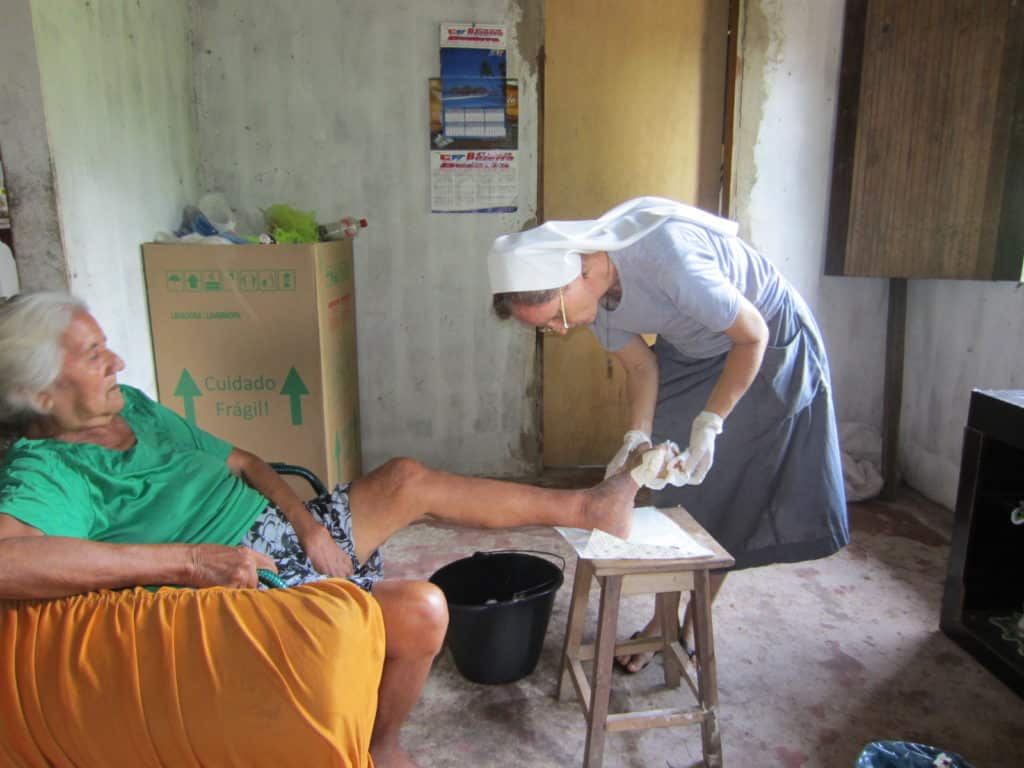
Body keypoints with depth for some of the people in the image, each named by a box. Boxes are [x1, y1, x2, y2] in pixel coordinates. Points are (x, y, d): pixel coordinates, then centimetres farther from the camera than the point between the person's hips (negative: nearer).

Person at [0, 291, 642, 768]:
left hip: (288, 535, 9)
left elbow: (241, 462, 12)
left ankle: (582, 508, 16)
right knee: (422, 608, -24)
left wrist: (307, 522, -3)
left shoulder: (133, 408, 7)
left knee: (408, 479, 4)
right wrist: (186, 560, -37)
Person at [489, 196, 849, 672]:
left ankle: (691, 629, 14)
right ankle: (664, 619, 18)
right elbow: (641, 367, -5)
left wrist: (709, 423, -27)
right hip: (689, 354, 6)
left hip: (769, 343, -5)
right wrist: (637, 438, -20)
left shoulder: (665, 255, -39)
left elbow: (753, 335, -26)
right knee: (676, 491, 4)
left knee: (733, 494, -1)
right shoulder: (590, 293, -16)